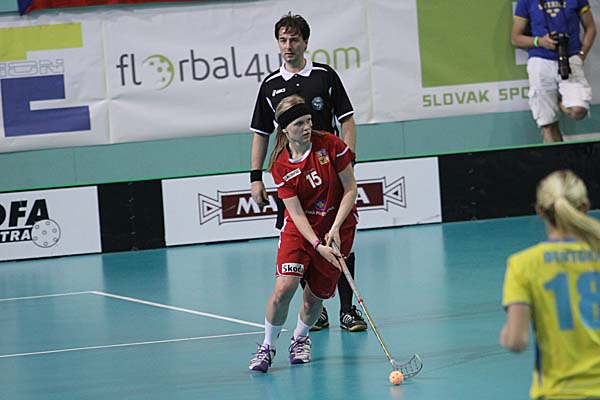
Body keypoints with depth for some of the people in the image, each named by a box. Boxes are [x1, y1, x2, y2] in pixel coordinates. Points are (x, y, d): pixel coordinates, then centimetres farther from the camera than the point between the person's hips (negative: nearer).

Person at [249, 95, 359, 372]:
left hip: (337, 228, 1)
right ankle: (267, 347, 1)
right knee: (283, 288, -19)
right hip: (299, 230, 0)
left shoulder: (331, 145, -11)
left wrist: (335, 229, -16)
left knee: (314, 297, 0)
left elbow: (350, 189, -6)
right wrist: (318, 245, -26)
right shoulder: (281, 166, -11)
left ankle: (300, 339, 32)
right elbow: (297, 213, -13)